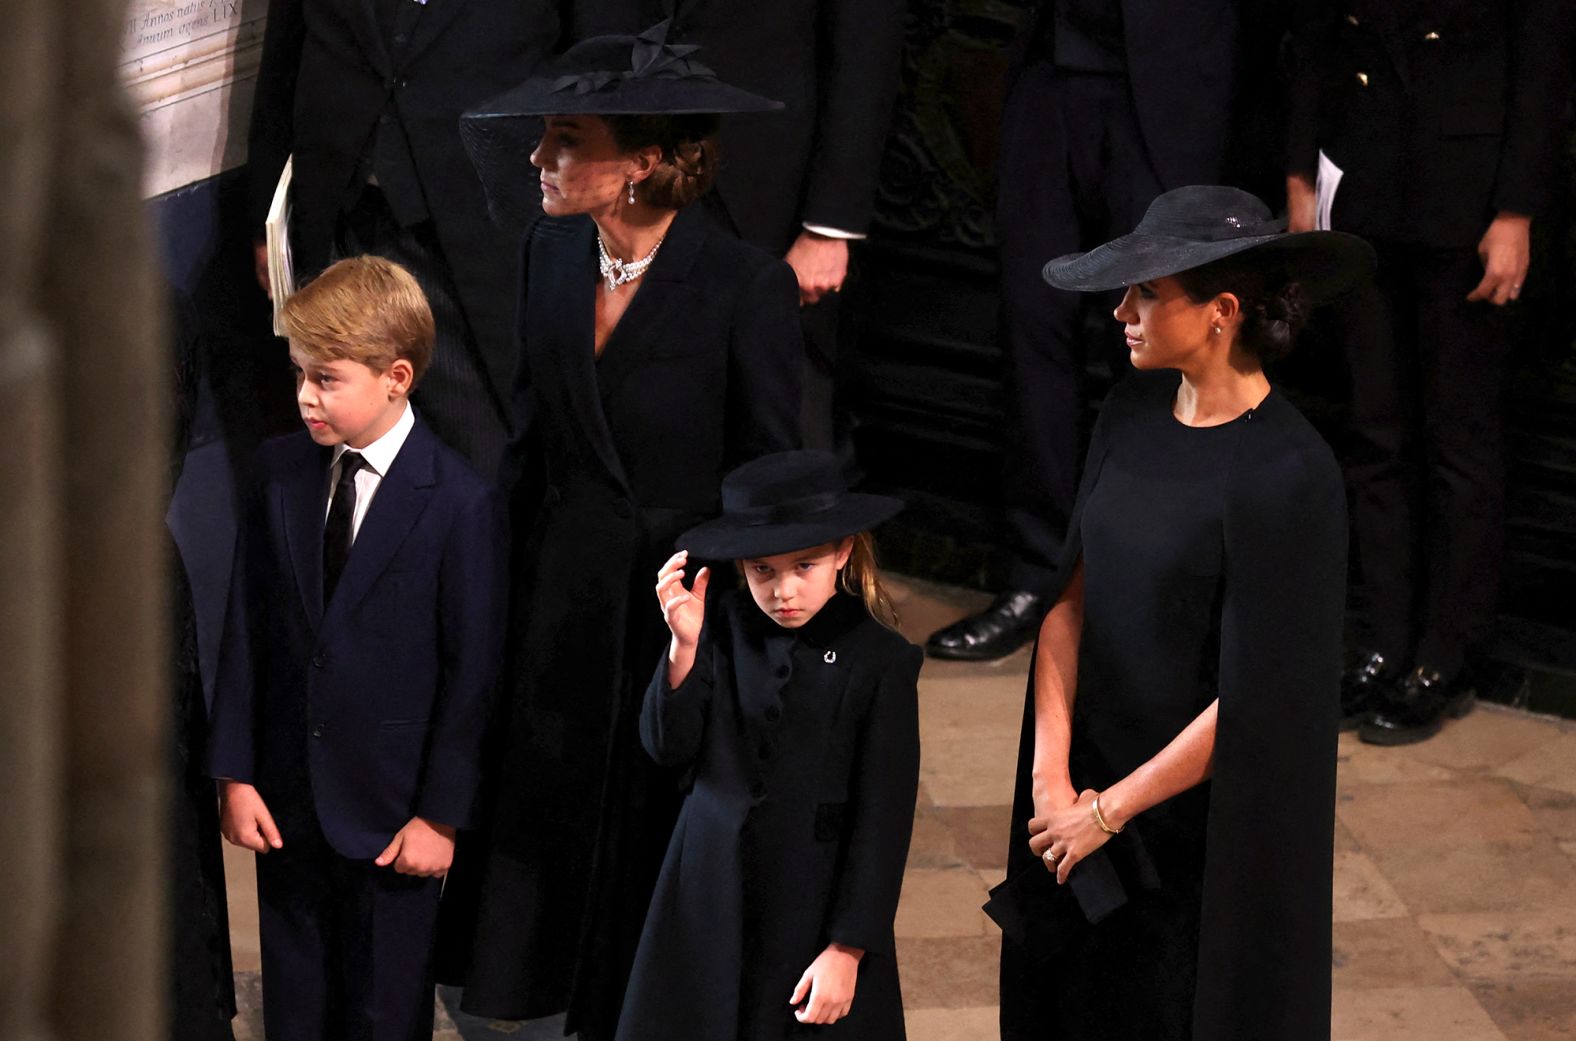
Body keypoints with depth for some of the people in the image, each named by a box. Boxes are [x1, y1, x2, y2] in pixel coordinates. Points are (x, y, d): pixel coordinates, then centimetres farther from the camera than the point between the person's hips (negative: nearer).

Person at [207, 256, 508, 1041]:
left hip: (391, 810, -4)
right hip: (287, 798, 4)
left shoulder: (462, 503, -14)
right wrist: (235, 771, 1)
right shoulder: (279, 470, 1)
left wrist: (443, 814, -9)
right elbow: (246, 625, 3)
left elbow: (474, 668, -11)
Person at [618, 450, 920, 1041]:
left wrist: (848, 949, -11)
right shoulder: (725, 627, -3)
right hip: (710, 900, 3)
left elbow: (884, 818, -10)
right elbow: (668, 749, -4)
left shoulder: (879, 662, -12)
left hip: (816, 911, -3)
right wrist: (684, 648, -18)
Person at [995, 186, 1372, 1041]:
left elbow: (1252, 697, -21)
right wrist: (1051, 773, -10)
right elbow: (1070, 594, 0)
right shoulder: (1132, 415, -1)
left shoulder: (1285, 475, -23)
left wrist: (1108, 811, -13)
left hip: (1207, 808, -6)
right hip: (1090, 775, 6)